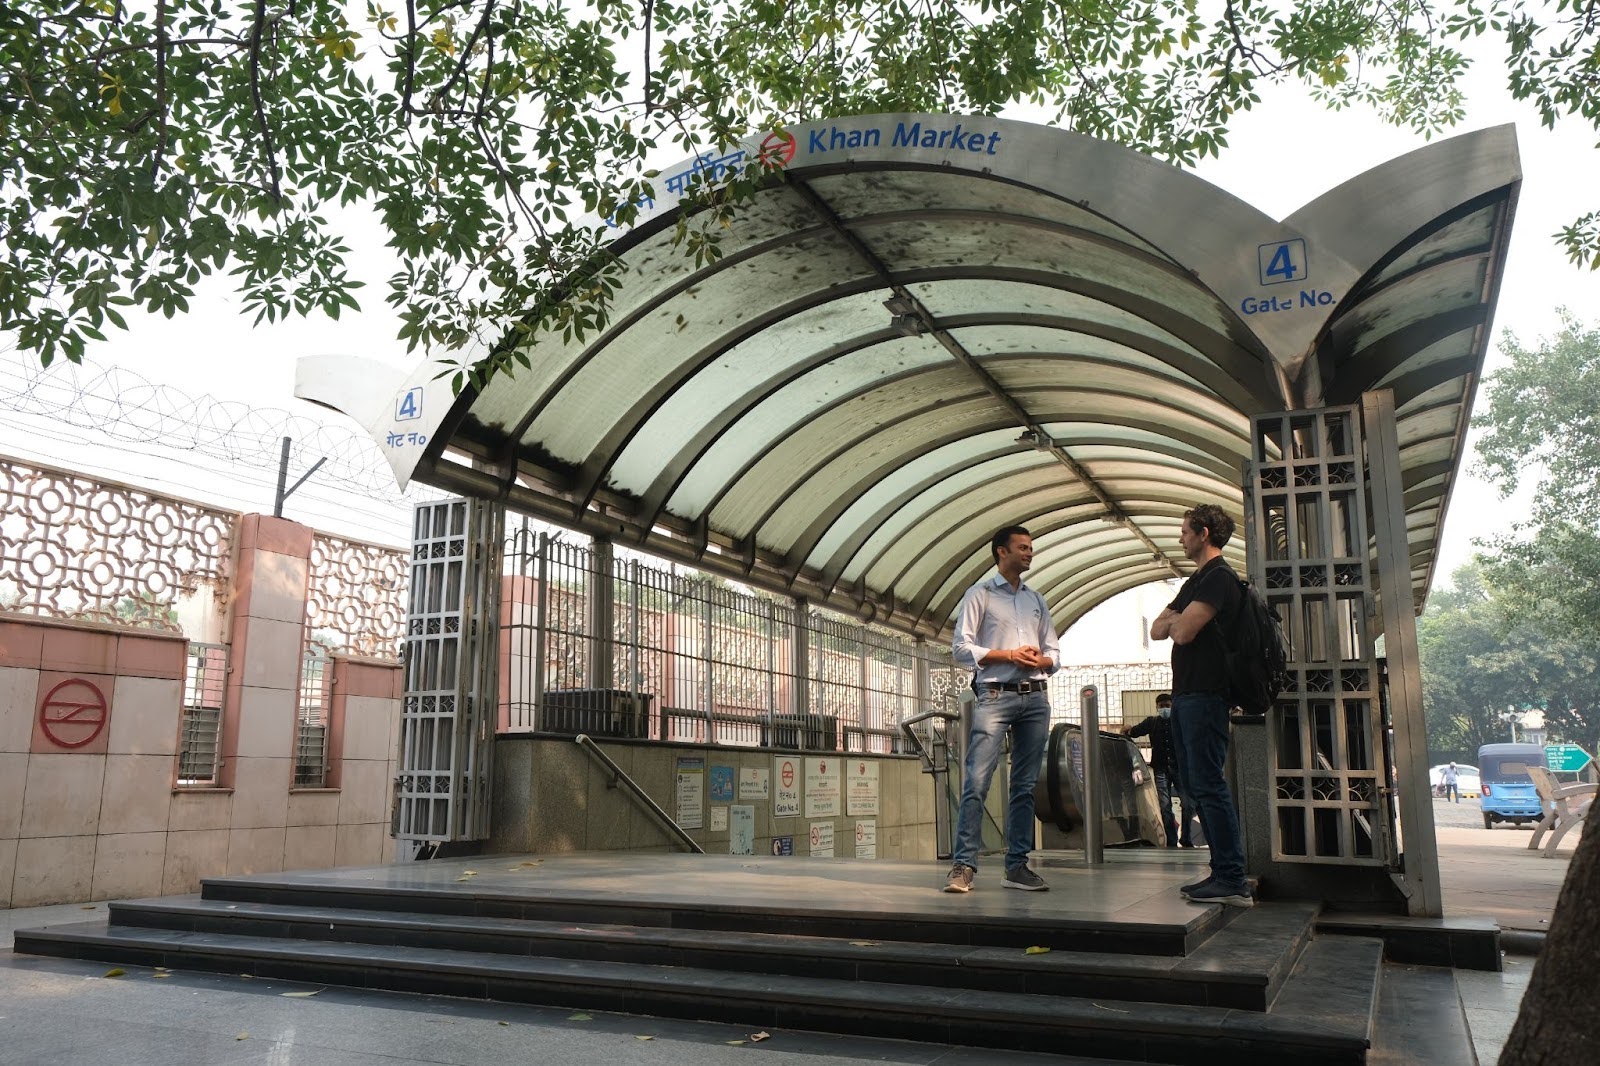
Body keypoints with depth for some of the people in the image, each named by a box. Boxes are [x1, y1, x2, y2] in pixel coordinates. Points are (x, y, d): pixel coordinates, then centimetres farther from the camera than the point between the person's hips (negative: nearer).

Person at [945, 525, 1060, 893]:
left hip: (1035, 697, 5)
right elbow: (961, 648, -4)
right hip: (995, 695, -5)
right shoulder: (980, 594, 4)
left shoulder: (1037, 600, 20)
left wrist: (1041, 661, -4)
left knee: (1025, 785, 5)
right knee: (977, 781, -14)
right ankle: (964, 865, -12)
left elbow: (1054, 654, 19)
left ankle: (1017, 866, 10)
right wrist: (1009, 655, -11)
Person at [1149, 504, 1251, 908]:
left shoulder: (1219, 577, -11)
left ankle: (1233, 881, -8)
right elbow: (1158, 630, 17)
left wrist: (1176, 620, 1)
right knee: (1196, 786, 11)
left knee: (1209, 786, -10)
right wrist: (1177, 620, -2)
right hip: (1185, 693, 10)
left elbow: (1183, 631, -20)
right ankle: (1222, 871, 16)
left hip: (1205, 695, -10)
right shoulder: (1195, 581, 21)